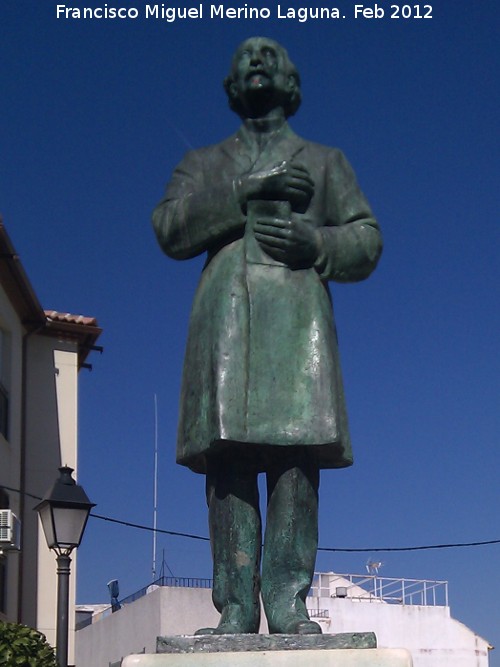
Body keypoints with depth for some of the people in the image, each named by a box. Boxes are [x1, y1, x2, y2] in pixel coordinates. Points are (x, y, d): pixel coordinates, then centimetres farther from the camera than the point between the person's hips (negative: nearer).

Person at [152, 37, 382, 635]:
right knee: (227, 455, -12)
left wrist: (316, 241, -6)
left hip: (298, 308, 0)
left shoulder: (325, 162, 26)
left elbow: (367, 241, 15)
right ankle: (236, 606, -14)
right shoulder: (203, 164, 27)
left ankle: (288, 600, -18)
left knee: (298, 451, -16)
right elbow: (169, 228, 7)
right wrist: (244, 193, -4)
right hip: (224, 310, 1)